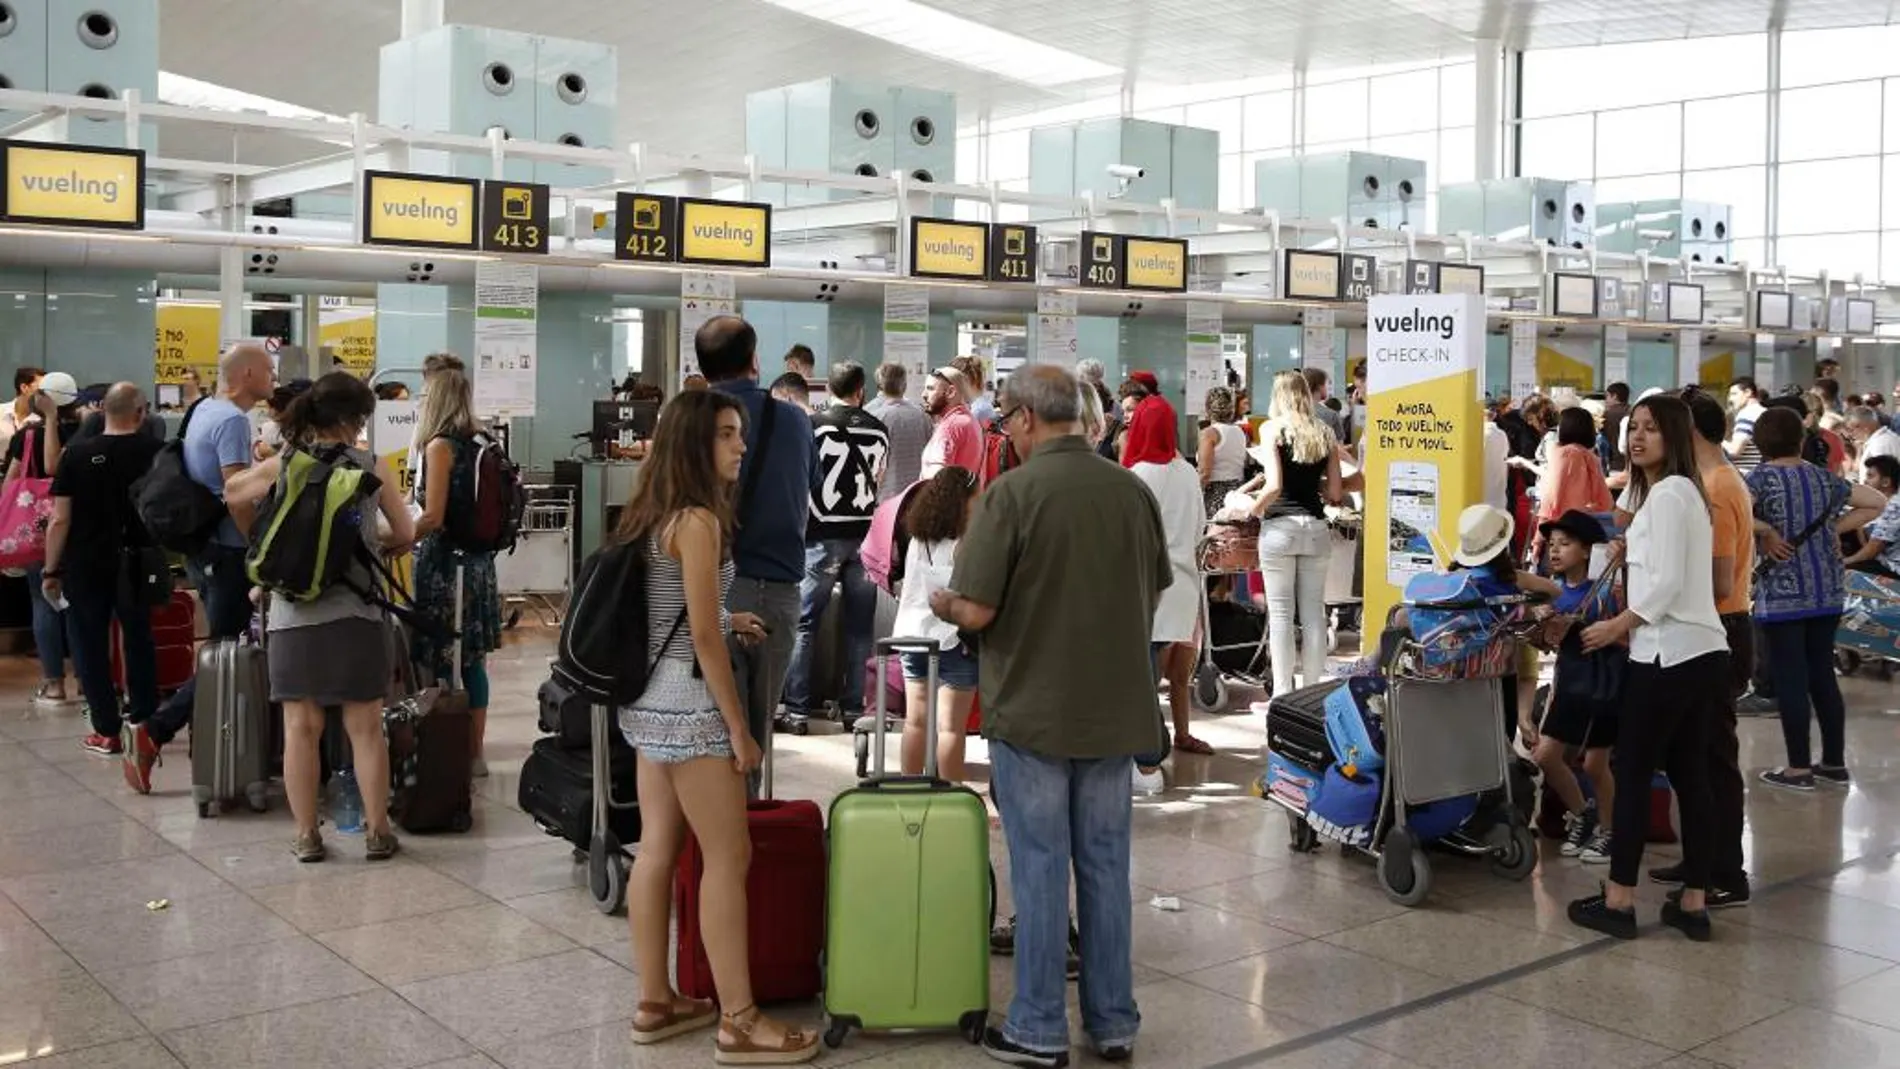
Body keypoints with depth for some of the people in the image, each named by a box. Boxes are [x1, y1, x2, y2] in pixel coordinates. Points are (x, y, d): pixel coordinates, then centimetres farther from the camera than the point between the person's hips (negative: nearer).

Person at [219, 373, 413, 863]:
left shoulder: (281, 466, 1)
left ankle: (306, 835, 12)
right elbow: (405, 534, 5)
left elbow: (228, 495, 17)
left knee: (301, 727, 7)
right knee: (365, 727, 6)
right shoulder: (373, 467, -3)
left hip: (294, 612, 1)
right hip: (355, 611, -1)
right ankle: (376, 831, 11)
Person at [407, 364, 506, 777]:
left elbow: (432, 518, -18)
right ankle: (474, 754, 19)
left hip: (444, 564, -8)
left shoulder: (440, 446, -12)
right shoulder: (476, 446, 9)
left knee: (439, 666, -2)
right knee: (472, 662, 12)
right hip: (477, 562, 8)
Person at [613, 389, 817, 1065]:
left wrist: (726, 622, 18)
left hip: (650, 700, 9)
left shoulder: (656, 514, 10)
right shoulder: (699, 520, -17)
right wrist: (739, 728, -14)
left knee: (658, 849, 13)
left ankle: (655, 1003, 22)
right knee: (728, 856, -3)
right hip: (688, 704, -9)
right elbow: (702, 640, -19)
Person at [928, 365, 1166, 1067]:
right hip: (1115, 713, 5)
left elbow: (977, 612, -17)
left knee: (1040, 871, 5)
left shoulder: (1012, 493, -15)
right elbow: (1154, 596, 12)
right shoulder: (1132, 490, 1)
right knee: (1105, 866, 14)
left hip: (1032, 711, -4)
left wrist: (943, 606, 4)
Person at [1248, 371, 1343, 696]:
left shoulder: (1272, 428, -3)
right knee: (1314, 613, 7)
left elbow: (1273, 485, -14)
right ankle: (1312, 691, 12)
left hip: (1280, 526, -4)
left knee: (1280, 613, 1)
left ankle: (1283, 694, 3)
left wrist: (1252, 510, 2)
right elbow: (1335, 493, 8)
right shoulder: (1324, 433, 8)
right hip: (1316, 526, 4)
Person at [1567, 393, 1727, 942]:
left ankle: (1619, 900, 4)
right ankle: (1693, 903, 14)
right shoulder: (1683, 490, 18)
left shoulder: (1666, 492, -12)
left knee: (1632, 771, -2)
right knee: (1689, 773, 10)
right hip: (1701, 650, 10)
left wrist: (1615, 627, -10)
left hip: (1669, 652, -10)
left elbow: (1667, 582, -18)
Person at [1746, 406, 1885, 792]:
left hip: (1783, 595, -5)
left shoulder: (1761, 479, -9)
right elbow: (1877, 502, 17)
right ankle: (1835, 762, 20)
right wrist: (1833, 529, 10)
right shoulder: (1824, 478, 7)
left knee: (1790, 678, 1)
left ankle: (1799, 768, 5)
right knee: (1822, 673, 14)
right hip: (1827, 591, 5)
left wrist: (1767, 532, -13)